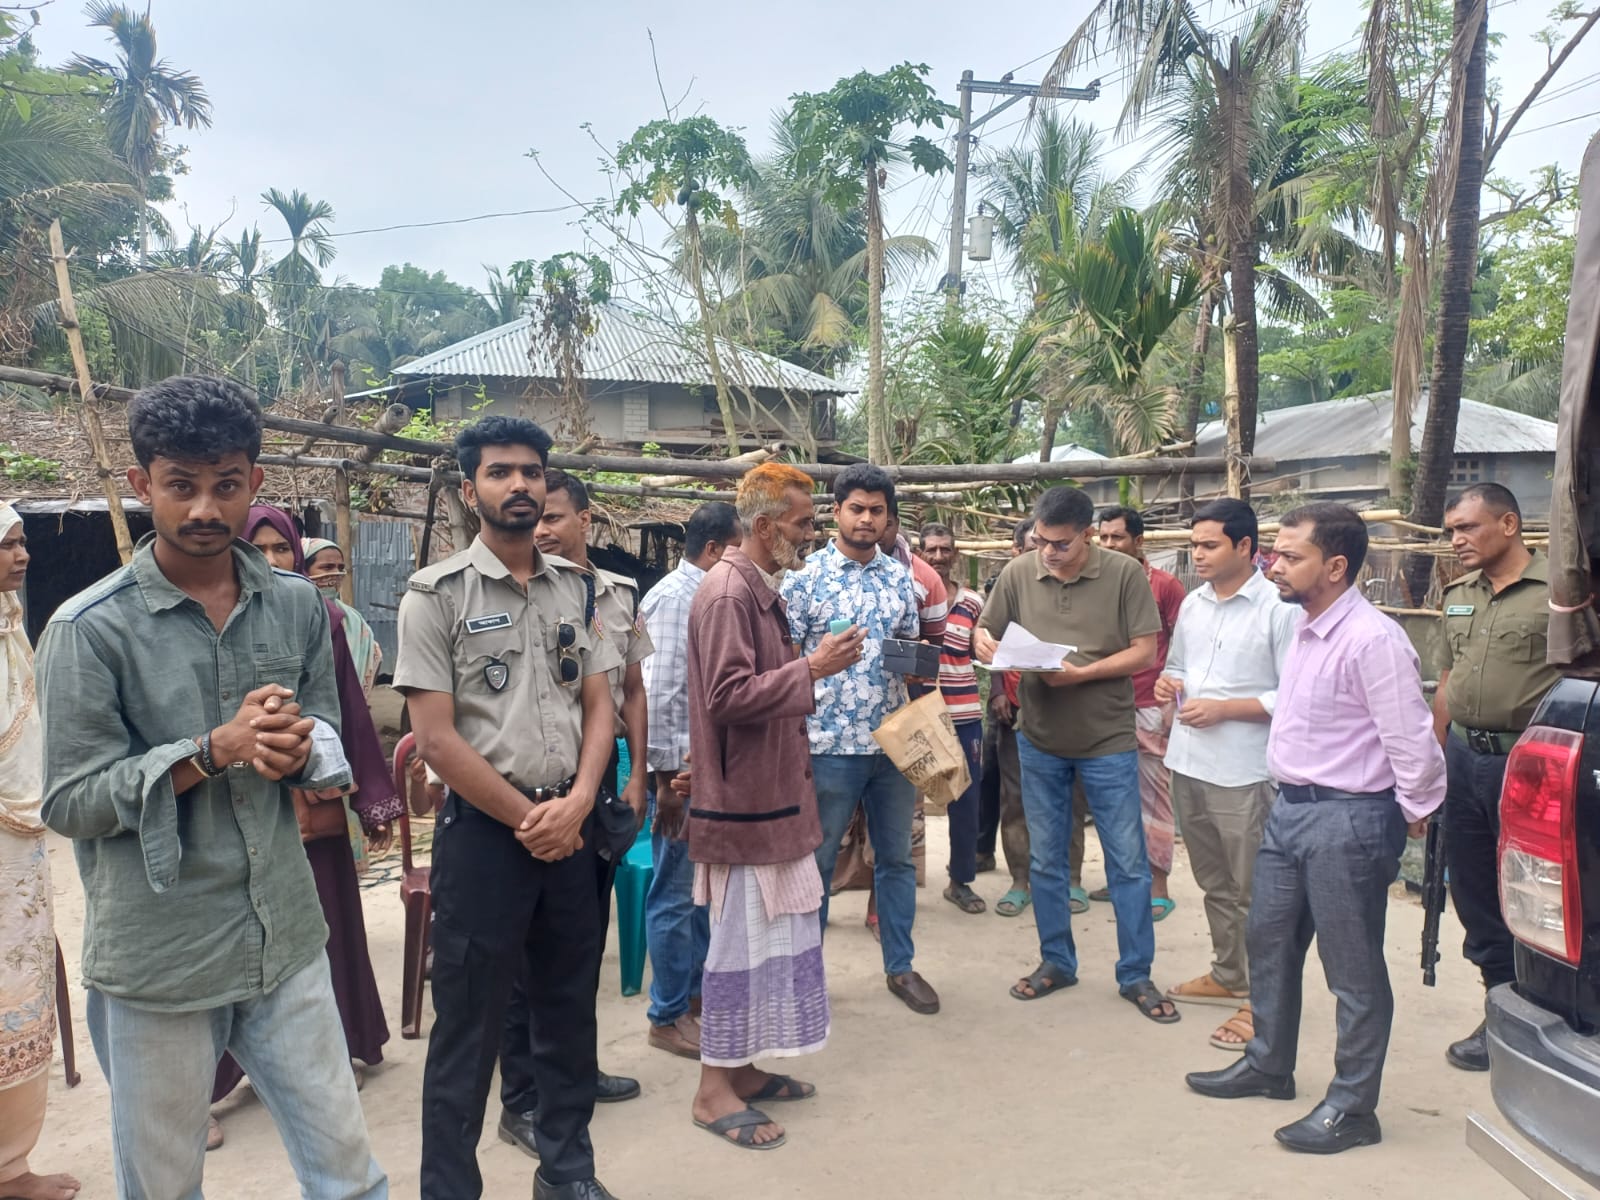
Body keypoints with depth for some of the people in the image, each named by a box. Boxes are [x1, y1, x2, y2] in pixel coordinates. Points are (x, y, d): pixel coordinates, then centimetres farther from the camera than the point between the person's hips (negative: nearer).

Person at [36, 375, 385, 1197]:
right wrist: (217, 749, -21)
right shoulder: (89, 629, -10)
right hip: (155, 963, -3)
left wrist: (297, 750, -14)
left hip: (287, 942, 3)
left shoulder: (297, 605, 2)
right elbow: (70, 803, -10)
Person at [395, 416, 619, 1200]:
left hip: (571, 828, 5)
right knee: (469, 1025, 7)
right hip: (483, 832, -5)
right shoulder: (436, 594, -7)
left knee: (569, 1007, 16)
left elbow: (599, 705, 7)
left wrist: (576, 803, -8)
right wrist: (526, 820, -10)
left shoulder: (573, 590, 8)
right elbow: (436, 737, -12)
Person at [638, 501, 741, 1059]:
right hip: (685, 768, -9)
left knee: (705, 887, 19)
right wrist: (667, 777, -19)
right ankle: (669, 1016, 16)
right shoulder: (673, 598, -15)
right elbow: (658, 694, -19)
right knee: (676, 895, 3)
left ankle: (697, 986, 34)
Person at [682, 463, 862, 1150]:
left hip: (772, 794, 10)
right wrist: (812, 669, -22)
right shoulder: (728, 593, -17)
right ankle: (714, 1091, 14)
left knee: (774, 933, 15)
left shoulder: (761, 590, 14)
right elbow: (727, 697, -24)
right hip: (743, 801, -10)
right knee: (742, 939, 0)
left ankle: (743, 1068, 28)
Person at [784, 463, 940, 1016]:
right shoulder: (804, 577, -5)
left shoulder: (900, 577, 8)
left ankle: (901, 965, 29)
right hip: (829, 744, -4)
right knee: (816, 861, 8)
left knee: (896, 857, 14)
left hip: (895, 742, 4)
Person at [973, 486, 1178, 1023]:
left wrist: (1082, 673, -23)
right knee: (1046, 860, 14)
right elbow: (986, 634, 7)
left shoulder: (1124, 573, -11)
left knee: (1128, 862, 7)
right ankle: (1056, 962, 31)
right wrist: (986, 647, -17)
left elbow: (1145, 651, -11)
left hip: (1108, 741, -2)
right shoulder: (1019, 572, -4)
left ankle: (1135, 974, 23)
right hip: (1039, 740, 3)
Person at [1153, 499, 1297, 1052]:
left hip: (1242, 771, -7)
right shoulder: (1193, 603, 11)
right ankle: (1227, 976, 35)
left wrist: (1223, 708, -18)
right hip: (1187, 761, 7)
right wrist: (1167, 684, 1)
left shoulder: (1278, 608, -11)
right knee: (1214, 883, 20)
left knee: (1253, 891, 2)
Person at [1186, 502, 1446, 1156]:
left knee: (1353, 970, 5)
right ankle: (1268, 1065, 38)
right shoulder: (1304, 629, 8)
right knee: (1269, 941, 20)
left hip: (1346, 819, -9)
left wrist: (1415, 813, -6)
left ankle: (1351, 1107, 20)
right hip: (1289, 808, 9)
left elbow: (1411, 740, -18)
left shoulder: (1372, 640, -21)